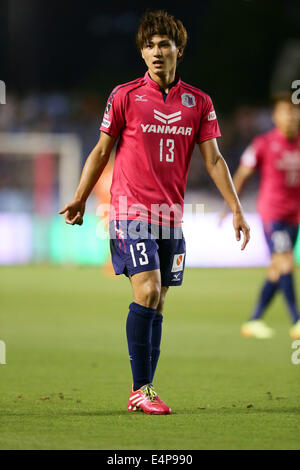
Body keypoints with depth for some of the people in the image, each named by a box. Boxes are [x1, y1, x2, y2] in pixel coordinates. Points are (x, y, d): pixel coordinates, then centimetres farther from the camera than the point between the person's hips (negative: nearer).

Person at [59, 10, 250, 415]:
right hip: (130, 210, -4)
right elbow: (101, 151, 7)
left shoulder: (199, 102, 7)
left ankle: (143, 392, 10)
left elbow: (213, 159, 8)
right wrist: (79, 200, 5)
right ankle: (141, 390, -11)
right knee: (147, 291, -16)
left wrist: (236, 210, 1)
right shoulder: (125, 95, -1)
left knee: (157, 303, 5)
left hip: (171, 214, 4)